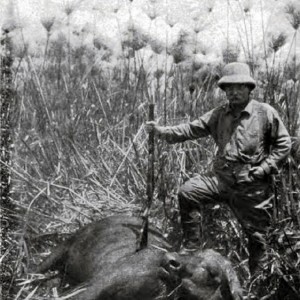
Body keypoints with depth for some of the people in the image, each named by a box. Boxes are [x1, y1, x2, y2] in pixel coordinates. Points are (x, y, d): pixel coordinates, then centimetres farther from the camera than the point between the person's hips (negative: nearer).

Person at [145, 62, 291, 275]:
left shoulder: (266, 113, -5)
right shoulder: (219, 114, 6)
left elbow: (283, 144, -2)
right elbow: (192, 129, -1)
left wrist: (264, 169, -12)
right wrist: (162, 131, -13)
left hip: (252, 186, -3)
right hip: (221, 178, 3)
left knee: (257, 236, 6)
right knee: (186, 193, -15)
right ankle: (191, 248, 0)